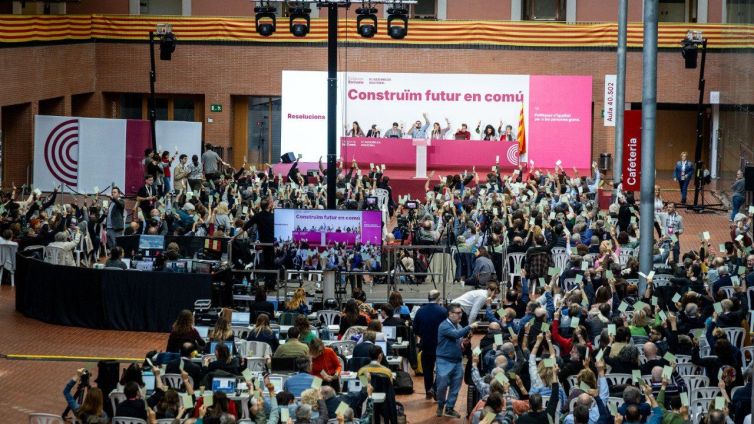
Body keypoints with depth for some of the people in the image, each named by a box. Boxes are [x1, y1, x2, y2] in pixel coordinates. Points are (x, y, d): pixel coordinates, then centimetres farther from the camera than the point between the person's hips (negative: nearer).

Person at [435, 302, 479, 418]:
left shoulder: (458, 326, 9)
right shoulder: (444, 326, -13)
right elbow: (456, 334, -29)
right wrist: (469, 327, -32)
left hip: (457, 361, 6)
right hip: (444, 361, -6)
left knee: (455, 387, 6)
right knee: (442, 385, -4)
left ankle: (449, 408, 16)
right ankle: (440, 406, 18)